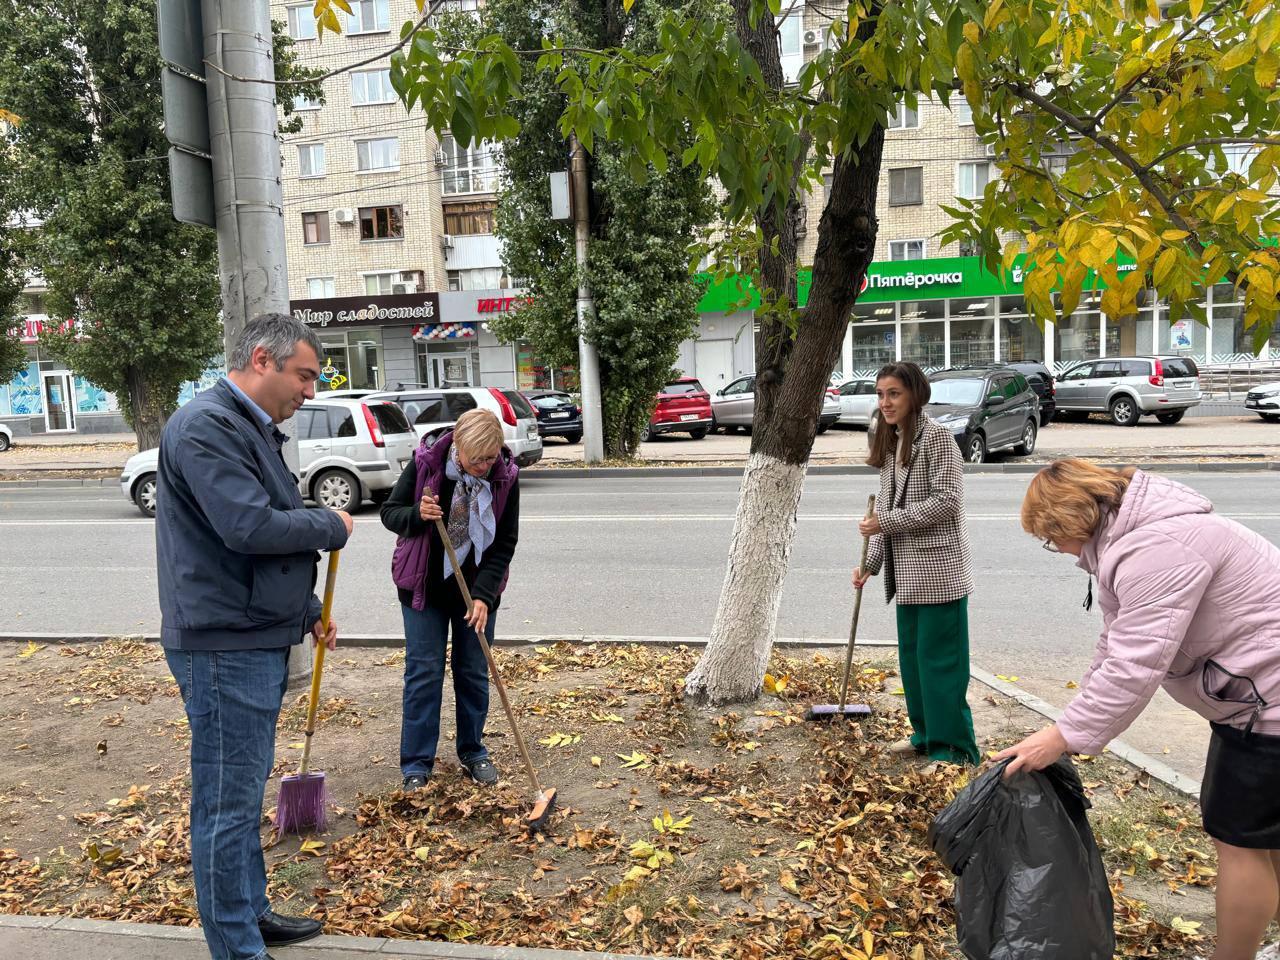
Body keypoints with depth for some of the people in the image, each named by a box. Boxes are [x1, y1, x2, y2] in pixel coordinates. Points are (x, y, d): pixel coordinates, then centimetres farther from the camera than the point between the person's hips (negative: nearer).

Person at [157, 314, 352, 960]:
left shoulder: (253, 429, 16)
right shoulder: (205, 426, -16)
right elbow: (250, 527, -27)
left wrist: (308, 609, 19)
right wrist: (332, 526, -11)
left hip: (257, 640, 10)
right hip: (224, 646, -10)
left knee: (245, 793, 21)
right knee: (228, 803, 2)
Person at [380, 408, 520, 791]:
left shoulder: (506, 476, -13)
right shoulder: (425, 463, -16)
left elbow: (505, 544, -11)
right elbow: (389, 512, -6)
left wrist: (483, 595, -19)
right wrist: (417, 515, -28)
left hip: (478, 589, 1)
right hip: (425, 586, -1)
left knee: (474, 672, 11)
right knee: (423, 673, 2)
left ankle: (473, 752, 28)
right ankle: (416, 763, 14)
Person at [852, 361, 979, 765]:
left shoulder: (936, 436, -12)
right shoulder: (891, 442, 13)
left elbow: (947, 500, -19)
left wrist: (887, 521, -18)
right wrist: (871, 562, 9)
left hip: (938, 568, -9)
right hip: (907, 571, 9)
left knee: (939, 660, -2)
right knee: (911, 654, 16)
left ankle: (954, 748, 10)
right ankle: (925, 734, 31)